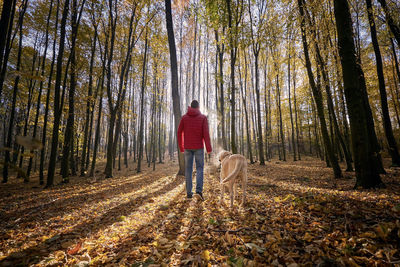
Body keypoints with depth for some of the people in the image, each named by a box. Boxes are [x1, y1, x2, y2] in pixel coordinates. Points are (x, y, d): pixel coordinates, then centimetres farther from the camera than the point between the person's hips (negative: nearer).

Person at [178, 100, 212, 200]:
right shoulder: (203, 118, -1)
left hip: (187, 147, 2)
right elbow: (206, 133, -11)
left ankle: (189, 193, 12)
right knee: (199, 169, 5)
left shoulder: (184, 117, 4)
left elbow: (179, 133, 4)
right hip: (198, 147, -2)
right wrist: (209, 148, -10)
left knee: (188, 169, 9)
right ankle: (199, 191, -9)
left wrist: (181, 147, 13)